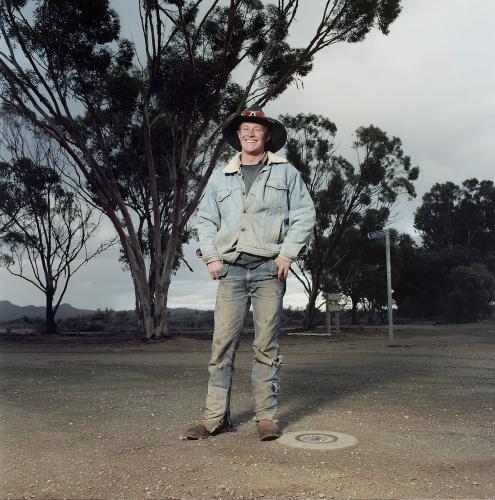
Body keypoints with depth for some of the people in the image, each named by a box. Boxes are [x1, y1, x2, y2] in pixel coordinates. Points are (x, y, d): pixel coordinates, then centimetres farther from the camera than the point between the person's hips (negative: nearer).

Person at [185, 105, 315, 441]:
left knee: (267, 344, 0)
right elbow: (206, 219, 17)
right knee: (223, 343, -1)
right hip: (230, 268, 2)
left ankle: (267, 416, 9)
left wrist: (288, 253, -5)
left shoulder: (286, 172, 10)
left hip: (269, 268, -2)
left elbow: (304, 214, 6)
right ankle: (216, 417, 6)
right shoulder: (221, 177, 16)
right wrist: (211, 257, 4)